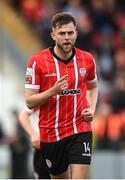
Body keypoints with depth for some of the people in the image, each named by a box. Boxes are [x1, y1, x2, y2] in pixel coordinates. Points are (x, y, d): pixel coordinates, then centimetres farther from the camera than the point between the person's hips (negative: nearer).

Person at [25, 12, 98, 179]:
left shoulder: (87, 59, 0)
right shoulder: (37, 61, -8)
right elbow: (30, 101, -8)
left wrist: (91, 109, 2)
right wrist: (53, 91, -24)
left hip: (80, 130, 0)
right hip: (50, 133, 0)